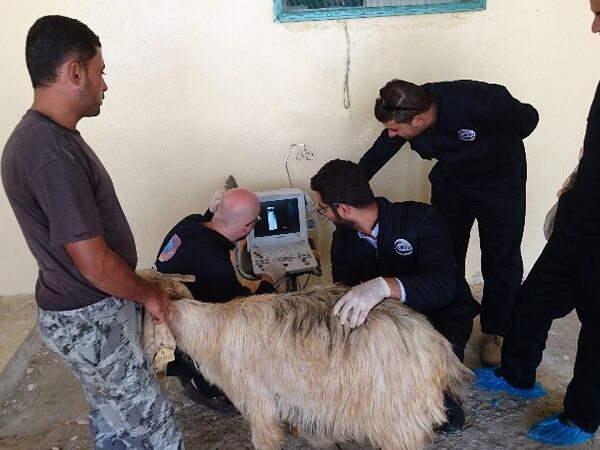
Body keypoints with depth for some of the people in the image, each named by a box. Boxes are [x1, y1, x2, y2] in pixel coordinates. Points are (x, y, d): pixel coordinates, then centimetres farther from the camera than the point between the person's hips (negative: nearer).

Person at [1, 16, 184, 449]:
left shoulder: (38, 134, 6)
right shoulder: (53, 154, -28)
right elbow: (94, 263, -26)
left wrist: (139, 291, 16)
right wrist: (149, 293, -8)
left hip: (83, 309, 10)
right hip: (93, 321, -10)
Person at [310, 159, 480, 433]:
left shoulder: (421, 218, -24)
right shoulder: (343, 239, -5)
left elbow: (442, 286, -39)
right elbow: (343, 292, -4)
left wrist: (385, 286, -59)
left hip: (443, 314, -4)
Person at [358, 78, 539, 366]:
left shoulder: (479, 103, -37)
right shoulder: (405, 113, -23)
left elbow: (528, 118, -17)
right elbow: (376, 156, -8)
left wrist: (497, 148, 0)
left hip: (499, 182, -4)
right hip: (450, 181, 4)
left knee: (501, 259, 3)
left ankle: (496, 331, 22)